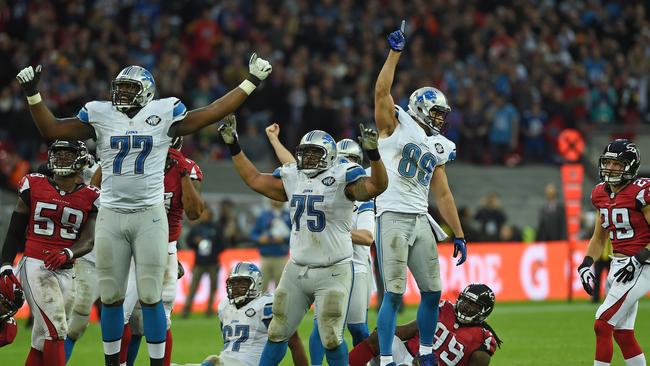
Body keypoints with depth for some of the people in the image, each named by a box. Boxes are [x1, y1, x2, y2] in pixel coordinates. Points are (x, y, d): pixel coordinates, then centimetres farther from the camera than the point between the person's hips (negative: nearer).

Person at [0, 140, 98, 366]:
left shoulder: (90, 198, 5)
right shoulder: (34, 186, 3)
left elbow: (88, 241, -4)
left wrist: (67, 254, -25)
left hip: (66, 271, 3)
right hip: (35, 265, -3)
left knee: (43, 339, 6)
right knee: (55, 331, -17)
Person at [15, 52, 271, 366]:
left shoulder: (163, 115, 2)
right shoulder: (101, 116, 5)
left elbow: (210, 114, 4)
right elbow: (51, 129, 8)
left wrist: (251, 82, 3)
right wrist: (32, 93, 1)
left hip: (150, 216, -2)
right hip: (111, 216, 2)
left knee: (151, 297, -3)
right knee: (110, 297, 7)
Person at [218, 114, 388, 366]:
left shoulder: (341, 179, -9)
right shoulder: (292, 179, 9)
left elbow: (377, 186, -23)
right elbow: (254, 180, 19)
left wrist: (373, 153, -39)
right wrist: (233, 145, 16)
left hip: (332, 272, -6)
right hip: (297, 269, 6)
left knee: (331, 338, -8)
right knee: (278, 332, 11)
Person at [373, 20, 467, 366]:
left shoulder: (437, 147, 19)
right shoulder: (396, 126, 2)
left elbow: (443, 195, 20)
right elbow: (382, 91, -15)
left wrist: (459, 235, 17)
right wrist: (395, 52, -20)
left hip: (420, 220, 7)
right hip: (393, 217, -7)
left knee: (433, 291, 8)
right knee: (394, 294, -10)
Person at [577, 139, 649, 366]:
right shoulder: (601, 194, 9)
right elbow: (599, 238, 20)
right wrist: (586, 265, 8)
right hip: (617, 267, 8)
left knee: (602, 326, -13)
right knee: (623, 334, 11)